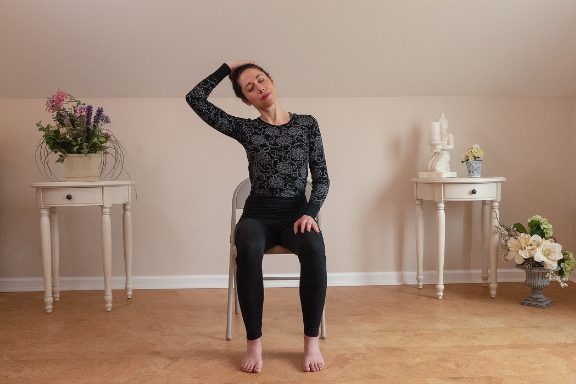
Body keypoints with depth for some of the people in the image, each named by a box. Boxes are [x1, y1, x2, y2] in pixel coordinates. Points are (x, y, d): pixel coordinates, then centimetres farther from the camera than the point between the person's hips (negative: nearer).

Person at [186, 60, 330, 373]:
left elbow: (321, 177, 3)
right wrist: (228, 67, 9)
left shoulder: (307, 124, 7)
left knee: (314, 248, -35)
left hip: (297, 213, 0)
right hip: (258, 214, 0)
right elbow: (195, 98, 2)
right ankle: (254, 342, -24)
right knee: (248, 250, -36)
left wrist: (310, 213, -13)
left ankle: (311, 341, -22)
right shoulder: (245, 129, 7)